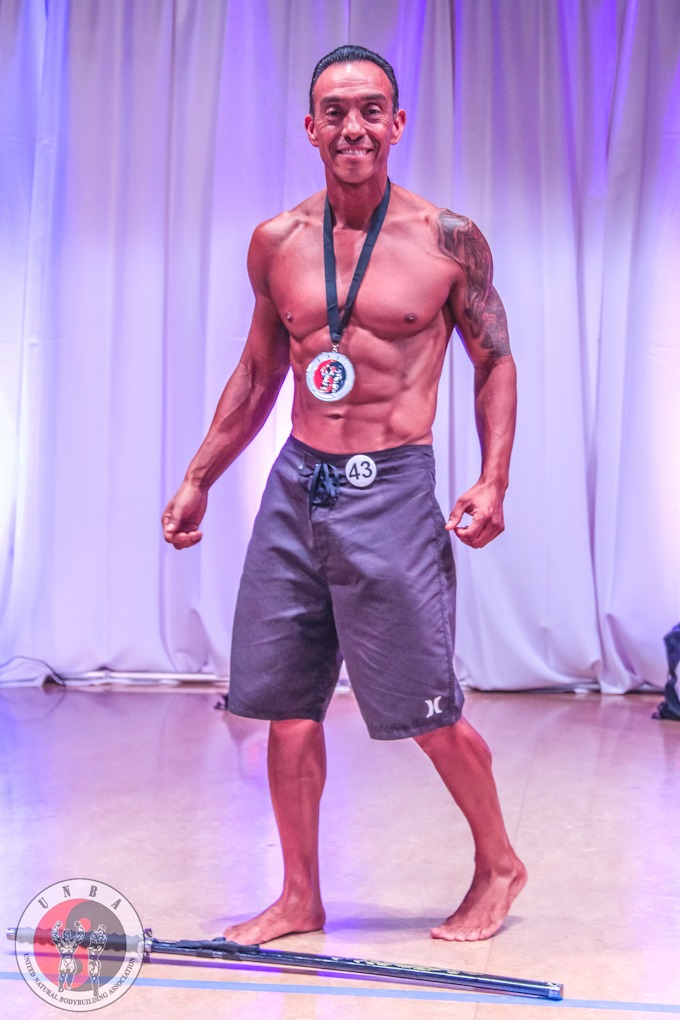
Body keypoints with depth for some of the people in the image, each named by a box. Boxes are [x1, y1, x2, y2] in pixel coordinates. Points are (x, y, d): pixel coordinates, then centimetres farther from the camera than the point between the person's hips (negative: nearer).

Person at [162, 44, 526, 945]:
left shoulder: (450, 243, -3)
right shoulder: (276, 244, 7)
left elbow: (496, 364, 4)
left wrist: (494, 479, -8)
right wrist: (198, 479, 15)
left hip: (390, 491, -4)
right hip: (294, 487, 5)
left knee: (426, 709, 1)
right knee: (287, 704, 7)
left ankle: (499, 867, 27)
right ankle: (300, 898, 24)